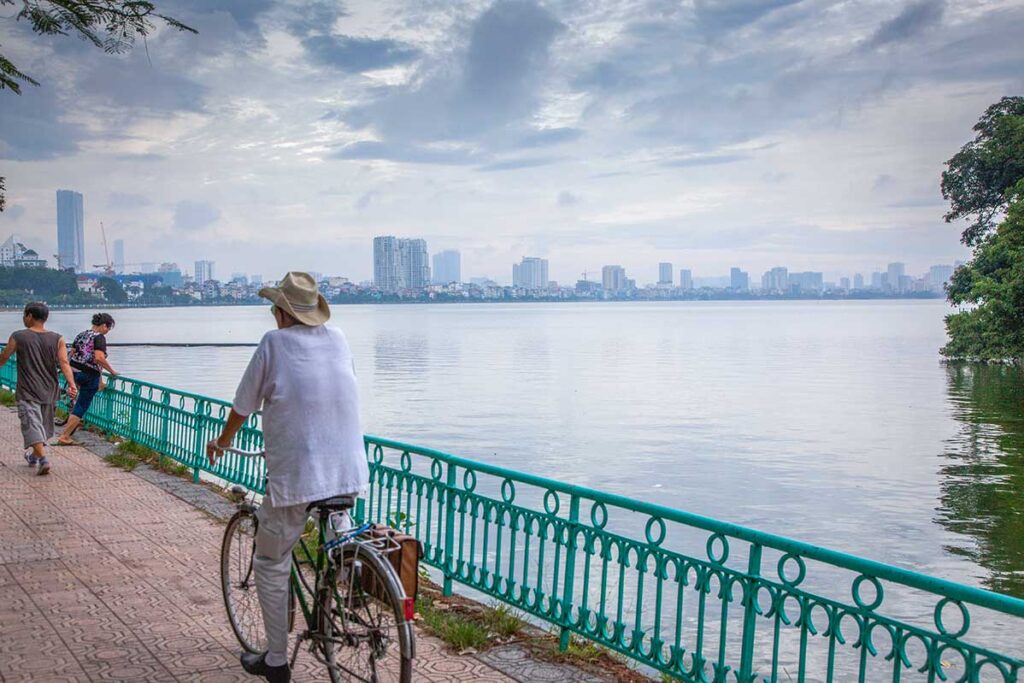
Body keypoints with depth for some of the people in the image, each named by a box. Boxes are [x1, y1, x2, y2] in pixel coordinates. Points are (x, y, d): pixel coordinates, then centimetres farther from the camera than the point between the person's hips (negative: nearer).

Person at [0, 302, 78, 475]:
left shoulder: (18, 337, -7)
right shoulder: (57, 339, -1)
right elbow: (64, 363, -12)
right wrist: (72, 384, -18)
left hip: (27, 392, -4)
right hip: (49, 391, 4)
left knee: (32, 425, -7)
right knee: (43, 426, 20)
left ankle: (43, 459, -24)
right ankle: (34, 456, 38)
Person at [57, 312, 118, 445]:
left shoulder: (81, 335, 9)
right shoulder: (99, 337, -14)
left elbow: (72, 353, 15)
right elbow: (99, 358, -27)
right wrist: (112, 371, -16)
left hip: (74, 372, 8)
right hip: (89, 375, -8)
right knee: (81, 407, 1)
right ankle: (64, 437, 1)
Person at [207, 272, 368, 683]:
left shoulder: (274, 343, -2)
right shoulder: (338, 339, 9)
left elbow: (243, 407, 6)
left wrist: (221, 442, 25)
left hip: (296, 476, -4)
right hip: (350, 474, 5)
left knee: (271, 566, 13)